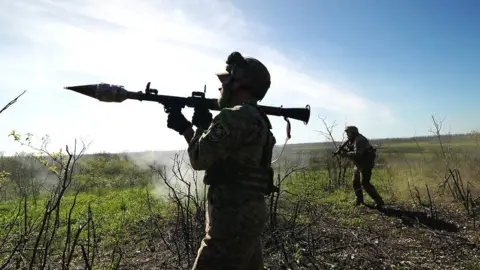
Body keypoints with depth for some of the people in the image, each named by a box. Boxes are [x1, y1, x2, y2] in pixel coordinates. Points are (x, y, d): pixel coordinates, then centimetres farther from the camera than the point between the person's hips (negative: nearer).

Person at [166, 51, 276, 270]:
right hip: (249, 215, 10)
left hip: (233, 220, -10)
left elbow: (199, 159, -14)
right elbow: (213, 158, 19)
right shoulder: (257, 120, 14)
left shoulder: (235, 117, -17)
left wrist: (203, 125, 2)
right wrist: (184, 127, 15)